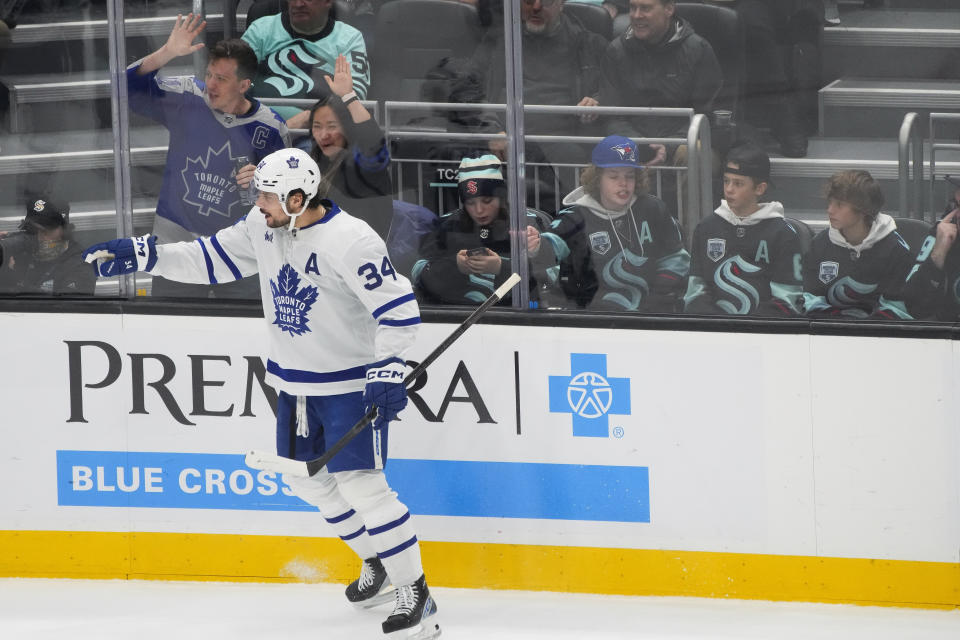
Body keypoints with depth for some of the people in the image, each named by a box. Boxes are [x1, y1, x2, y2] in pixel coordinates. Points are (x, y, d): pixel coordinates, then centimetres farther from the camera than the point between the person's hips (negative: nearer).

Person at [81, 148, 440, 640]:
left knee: (360, 485, -14)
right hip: (295, 381, 9)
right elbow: (212, 260, 8)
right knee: (307, 479, 17)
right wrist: (143, 256, 0)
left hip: (351, 383, -9)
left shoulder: (350, 241, -25)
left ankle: (415, 594, -5)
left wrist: (388, 370, -30)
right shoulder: (263, 227, -2)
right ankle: (379, 567, 35)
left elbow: (398, 307, -24)